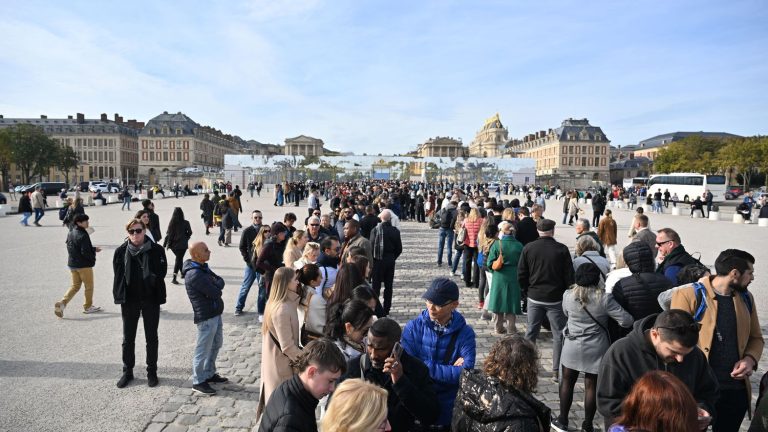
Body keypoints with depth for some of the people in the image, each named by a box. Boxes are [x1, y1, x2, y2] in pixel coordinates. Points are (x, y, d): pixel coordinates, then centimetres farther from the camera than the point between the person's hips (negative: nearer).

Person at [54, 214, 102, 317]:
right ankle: (88, 307, 20)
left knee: (75, 286, 16)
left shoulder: (70, 233, 7)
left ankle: (62, 303, -2)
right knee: (89, 286, 9)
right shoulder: (83, 235, -21)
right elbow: (85, 252, -24)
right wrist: (93, 258, -4)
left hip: (72, 264, 8)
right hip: (84, 265, -8)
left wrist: (93, 249, 13)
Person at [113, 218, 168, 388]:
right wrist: (119, 298, -4)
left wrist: (151, 280, -17)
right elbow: (118, 276, -1)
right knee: (128, 338, 14)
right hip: (129, 300, 1)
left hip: (151, 299, -1)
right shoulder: (121, 251, -3)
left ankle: (152, 372, 26)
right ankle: (127, 371, 31)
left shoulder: (156, 250, -8)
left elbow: (161, 272, -4)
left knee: (151, 337, 11)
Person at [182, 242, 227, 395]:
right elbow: (216, 293, -23)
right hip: (206, 316, -10)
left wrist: (214, 285, -13)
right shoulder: (194, 275, -23)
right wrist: (216, 286, -4)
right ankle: (198, 382, 17)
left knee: (216, 344, 21)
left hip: (215, 313, 10)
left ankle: (209, 374, 35)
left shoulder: (203, 267, 8)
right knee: (203, 349, 3)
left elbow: (221, 281, 6)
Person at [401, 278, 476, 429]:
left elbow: (465, 373, -19)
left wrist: (425, 366, -19)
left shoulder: (465, 333, -9)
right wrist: (451, 370, -17)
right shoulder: (413, 327, -8)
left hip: (449, 411, 0)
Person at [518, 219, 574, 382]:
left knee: (530, 332, 13)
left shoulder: (528, 248, -2)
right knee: (558, 335, 7)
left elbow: (521, 274, 0)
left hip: (534, 297, 3)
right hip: (556, 299, -2)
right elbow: (569, 276, -6)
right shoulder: (562, 249, -9)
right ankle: (556, 370, 9)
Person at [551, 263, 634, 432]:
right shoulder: (605, 298, -16)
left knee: (567, 382, 15)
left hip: (573, 348, 1)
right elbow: (626, 321, -13)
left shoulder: (568, 295, -9)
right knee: (591, 386, 10)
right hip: (596, 349, -1)